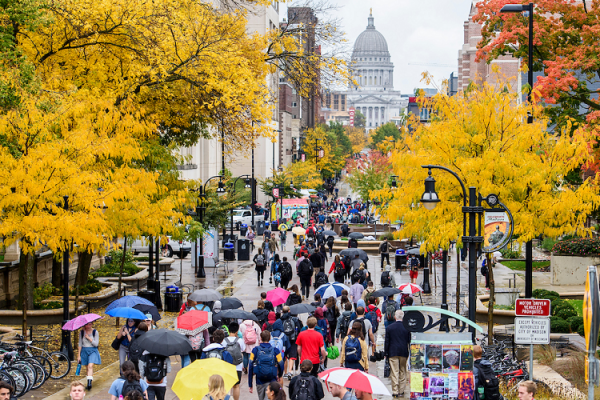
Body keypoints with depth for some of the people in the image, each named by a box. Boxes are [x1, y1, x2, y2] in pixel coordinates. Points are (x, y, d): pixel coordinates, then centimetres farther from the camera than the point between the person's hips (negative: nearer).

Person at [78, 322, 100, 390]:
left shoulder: (95, 332, -3)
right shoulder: (81, 332, 3)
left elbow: (96, 344, -8)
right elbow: (80, 344, 7)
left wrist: (88, 338, -15)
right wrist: (79, 355, 5)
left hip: (93, 351, -3)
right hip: (84, 351, 3)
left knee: (90, 366, -22)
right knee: (87, 368, 7)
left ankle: (89, 382, -30)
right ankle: (89, 384, 18)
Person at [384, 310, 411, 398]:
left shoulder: (389, 328, -3)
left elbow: (387, 341, 0)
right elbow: (409, 341, 6)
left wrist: (385, 353, 6)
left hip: (393, 353, -1)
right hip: (404, 353, 1)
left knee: (394, 373, -1)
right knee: (402, 372, 12)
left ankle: (395, 391, -2)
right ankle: (401, 391, 15)